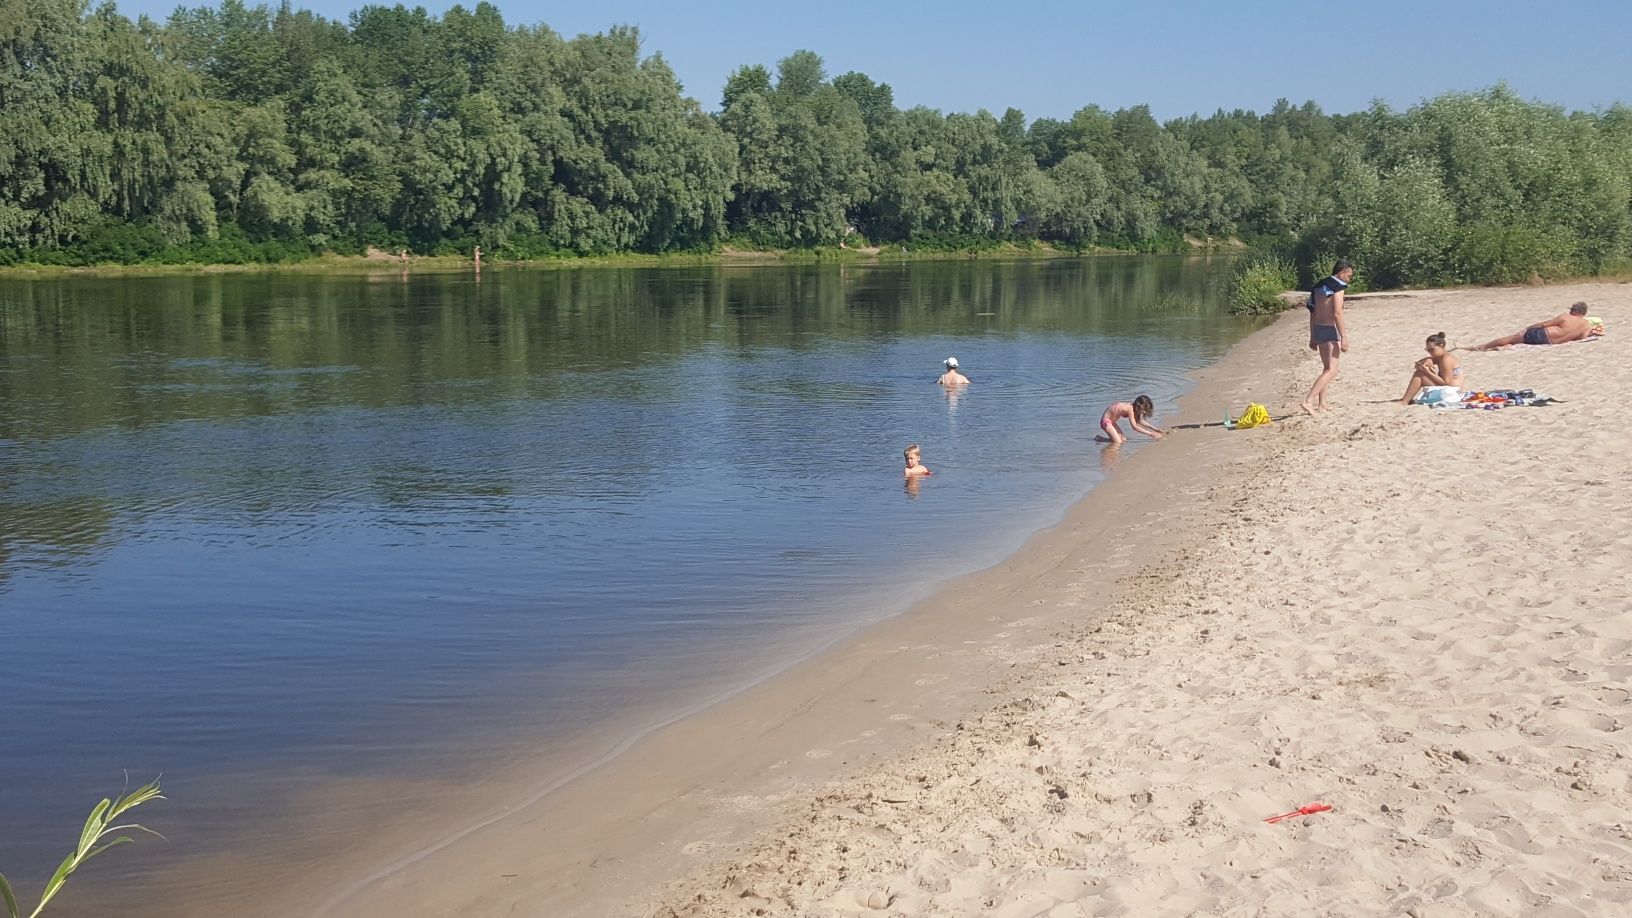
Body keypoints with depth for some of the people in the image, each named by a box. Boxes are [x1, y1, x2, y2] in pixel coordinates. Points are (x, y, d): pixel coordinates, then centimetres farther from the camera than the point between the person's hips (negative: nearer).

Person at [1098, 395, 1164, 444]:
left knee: (1123, 440, 7)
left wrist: (1154, 429, 8)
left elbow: (1140, 421, 14)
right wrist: (1151, 434, -28)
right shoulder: (1130, 409, -26)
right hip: (1106, 421, -9)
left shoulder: (1133, 407, -1)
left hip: (1111, 421, 9)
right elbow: (1134, 427, -28)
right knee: (1118, 442, -13)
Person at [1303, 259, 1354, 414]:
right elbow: (1337, 314, -20)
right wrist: (1344, 337, -20)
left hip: (1318, 329, 9)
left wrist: (1312, 337, 20)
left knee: (1327, 368, 20)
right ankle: (1308, 401, -26)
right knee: (1331, 370, -11)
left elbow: (1313, 313, 17)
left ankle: (1322, 403, 20)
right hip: (1330, 330, -9)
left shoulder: (1320, 286, 15)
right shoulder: (1338, 287, -11)